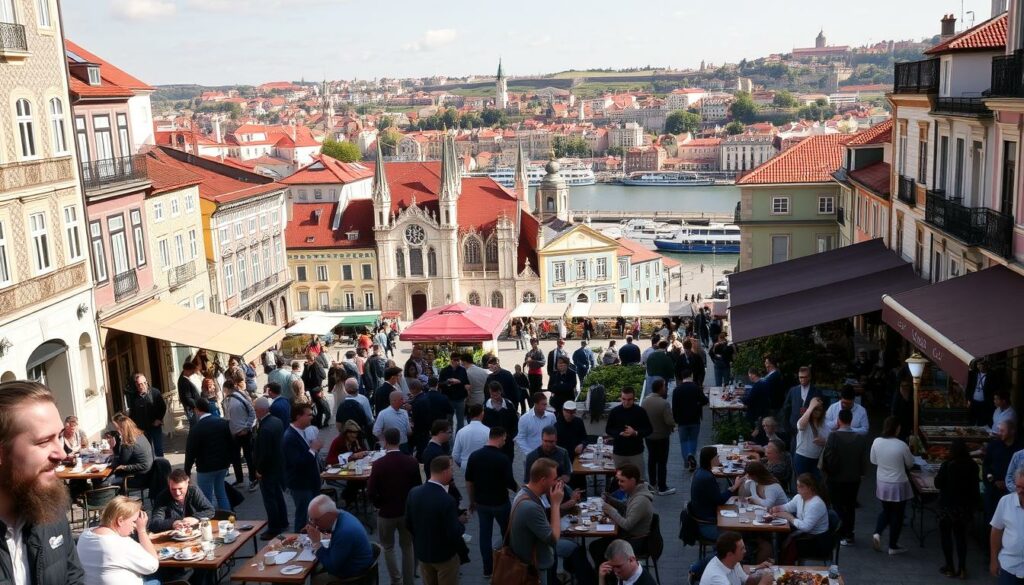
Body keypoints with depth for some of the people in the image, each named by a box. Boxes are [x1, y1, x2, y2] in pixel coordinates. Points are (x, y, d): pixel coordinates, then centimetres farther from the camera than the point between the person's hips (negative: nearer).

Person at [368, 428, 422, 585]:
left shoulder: (379, 464, -18)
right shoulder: (412, 462, -11)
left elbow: (371, 492, -16)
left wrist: (379, 505, 3)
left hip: (386, 512, -2)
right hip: (407, 511, 2)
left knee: (388, 547, 17)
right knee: (407, 547, 18)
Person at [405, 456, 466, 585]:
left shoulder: (413, 492, -12)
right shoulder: (447, 500, -30)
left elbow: (408, 524, -1)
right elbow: (454, 535, -25)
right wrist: (460, 522, -6)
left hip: (421, 552, 5)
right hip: (445, 555, -5)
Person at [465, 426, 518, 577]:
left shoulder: (474, 456, -6)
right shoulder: (503, 459, -20)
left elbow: (469, 481, 0)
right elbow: (510, 483, -16)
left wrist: (472, 501, 12)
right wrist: (520, 490, 5)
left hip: (482, 503, 3)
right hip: (500, 503, -3)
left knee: (485, 534, 11)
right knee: (507, 532, 18)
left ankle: (488, 569, 15)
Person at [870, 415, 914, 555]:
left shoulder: (876, 442, -10)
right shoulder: (901, 445, -21)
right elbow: (910, 464, -5)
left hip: (882, 483, 4)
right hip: (898, 485, -4)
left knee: (886, 510, 24)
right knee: (897, 514, 12)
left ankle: (877, 533, 3)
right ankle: (893, 546, 20)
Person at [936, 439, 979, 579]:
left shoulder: (947, 465, -17)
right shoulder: (973, 466, -4)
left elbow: (938, 484, -11)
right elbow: (974, 487, 6)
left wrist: (938, 476, 8)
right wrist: (973, 504, 16)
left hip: (948, 505, -4)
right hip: (965, 506, 4)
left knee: (946, 536, 9)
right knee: (961, 536, 14)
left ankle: (950, 568, 12)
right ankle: (962, 569, 13)